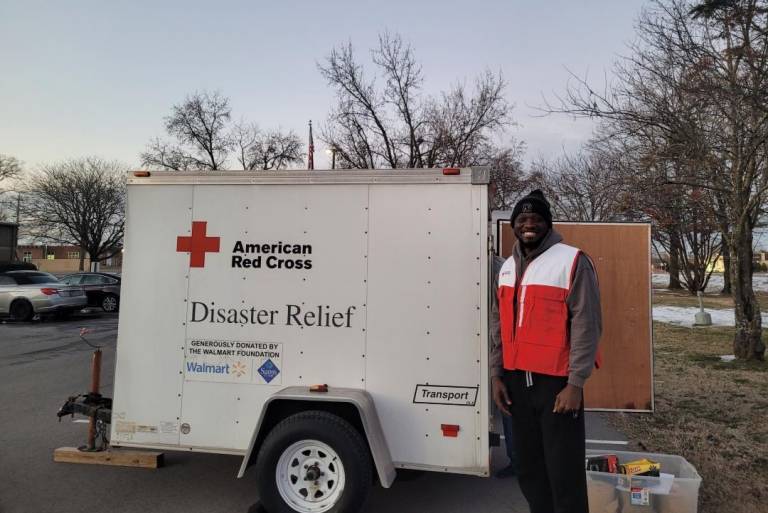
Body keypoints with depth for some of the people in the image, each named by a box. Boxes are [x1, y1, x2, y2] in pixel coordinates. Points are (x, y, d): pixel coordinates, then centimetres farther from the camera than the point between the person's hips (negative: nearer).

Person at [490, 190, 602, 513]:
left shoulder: (572, 261, -7)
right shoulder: (507, 268, 12)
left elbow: (586, 326, -11)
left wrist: (575, 384, -14)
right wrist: (496, 375, 10)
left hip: (556, 381, -6)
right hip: (516, 380, 6)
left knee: (564, 471, 1)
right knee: (528, 468, 17)